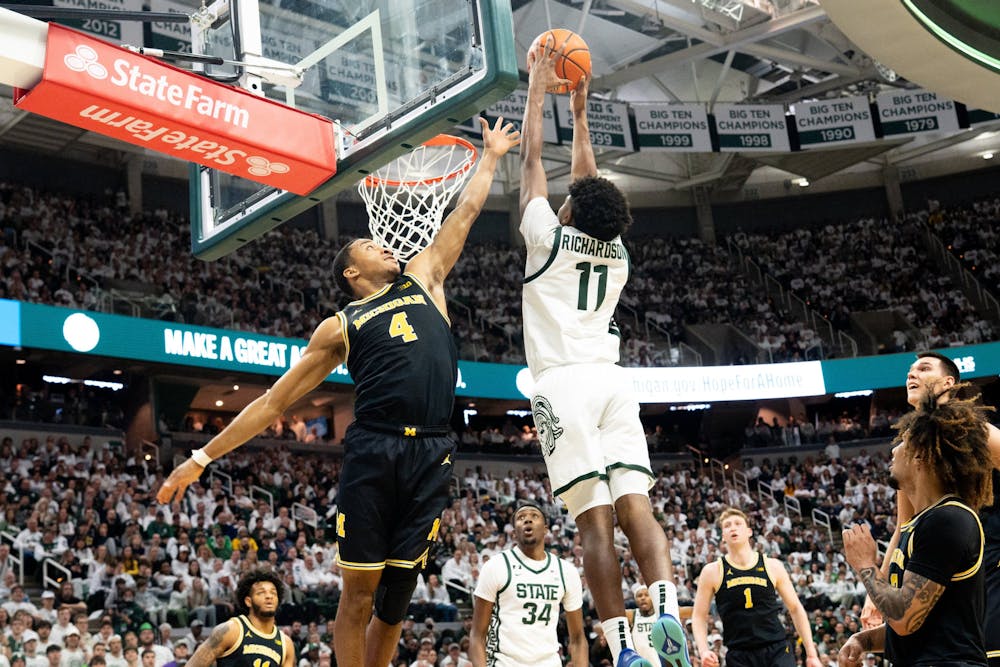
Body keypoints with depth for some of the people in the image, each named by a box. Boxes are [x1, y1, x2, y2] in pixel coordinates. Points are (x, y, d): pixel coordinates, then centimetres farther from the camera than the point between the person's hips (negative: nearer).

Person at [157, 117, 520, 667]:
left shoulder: (422, 281, 23)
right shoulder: (340, 327, 14)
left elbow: (465, 212, 32)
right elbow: (273, 401, 13)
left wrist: (490, 156, 37)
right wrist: (202, 458, 9)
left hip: (432, 455, 2)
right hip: (374, 451, -2)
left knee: (398, 592, 6)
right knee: (359, 591, -1)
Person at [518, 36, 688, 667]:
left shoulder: (550, 239, 5)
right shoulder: (617, 253, 17)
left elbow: (532, 160, 15)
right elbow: (593, 185, 32)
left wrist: (538, 93, 26)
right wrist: (579, 112, 42)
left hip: (564, 384, -4)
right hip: (611, 381, 4)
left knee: (595, 517, -12)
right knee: (636, 505, -4)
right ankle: (668, 613, -24)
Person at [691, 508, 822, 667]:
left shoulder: (773, 567, 4)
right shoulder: (713, 572, 1)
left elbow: (796, 609, 10)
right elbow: (699, 616, 5)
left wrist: (811, 654, 7)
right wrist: (704, 651, -12)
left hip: (777, 650, 0)